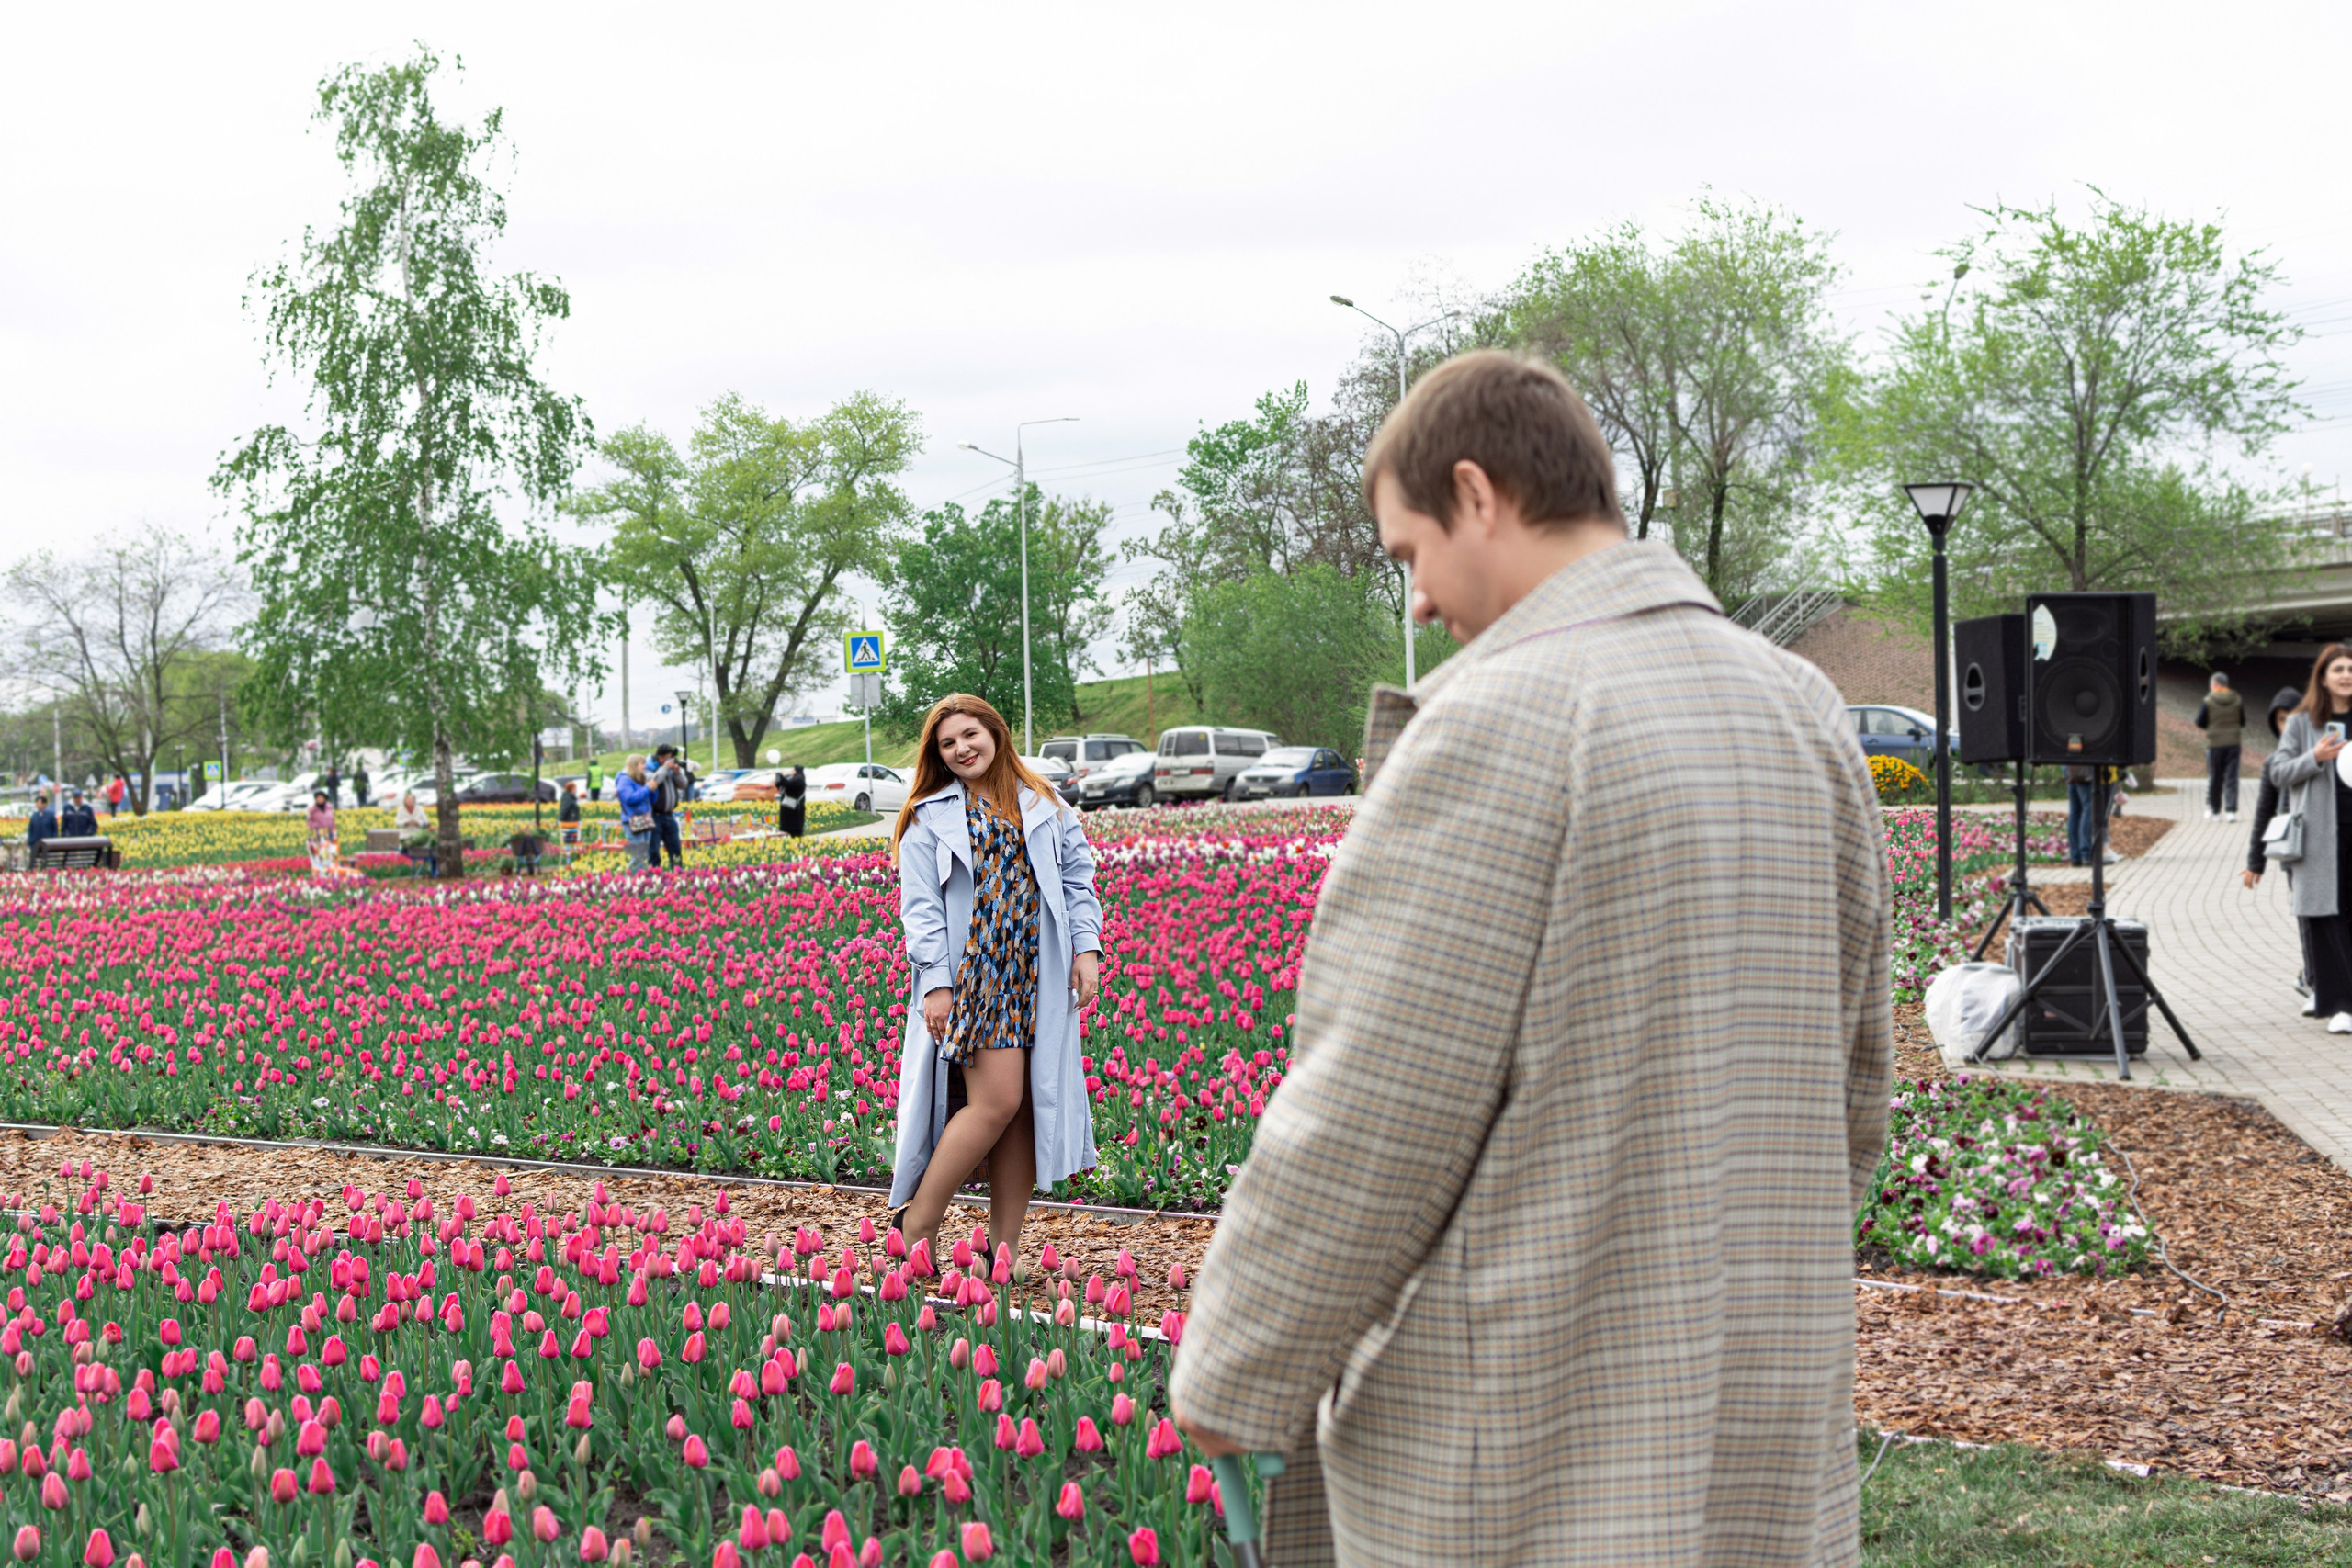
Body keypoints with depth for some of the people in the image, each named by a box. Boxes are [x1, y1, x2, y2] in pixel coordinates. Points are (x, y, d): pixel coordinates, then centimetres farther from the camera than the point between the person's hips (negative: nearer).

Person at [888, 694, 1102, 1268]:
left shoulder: (1043, 806, 15)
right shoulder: (930, 817, 5)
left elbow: (1078, 877, 14)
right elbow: (920, 907, -1)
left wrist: (1087, 947, 1)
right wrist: (935, 982, -11)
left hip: (1039, 979, 4)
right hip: (970, 977, -4)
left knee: (1027, 1108, 0)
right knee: (997, 1099, -16)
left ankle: (1004, 1248, 7)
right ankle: (917, 1225, -4)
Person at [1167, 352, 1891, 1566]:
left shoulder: (1497, 726, -17)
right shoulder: (1802, 717, 7)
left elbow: (1365, 1122, -18)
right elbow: (1847, 1072, 14)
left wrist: (1233, 1382, -6)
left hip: (1523, 1445, -7)